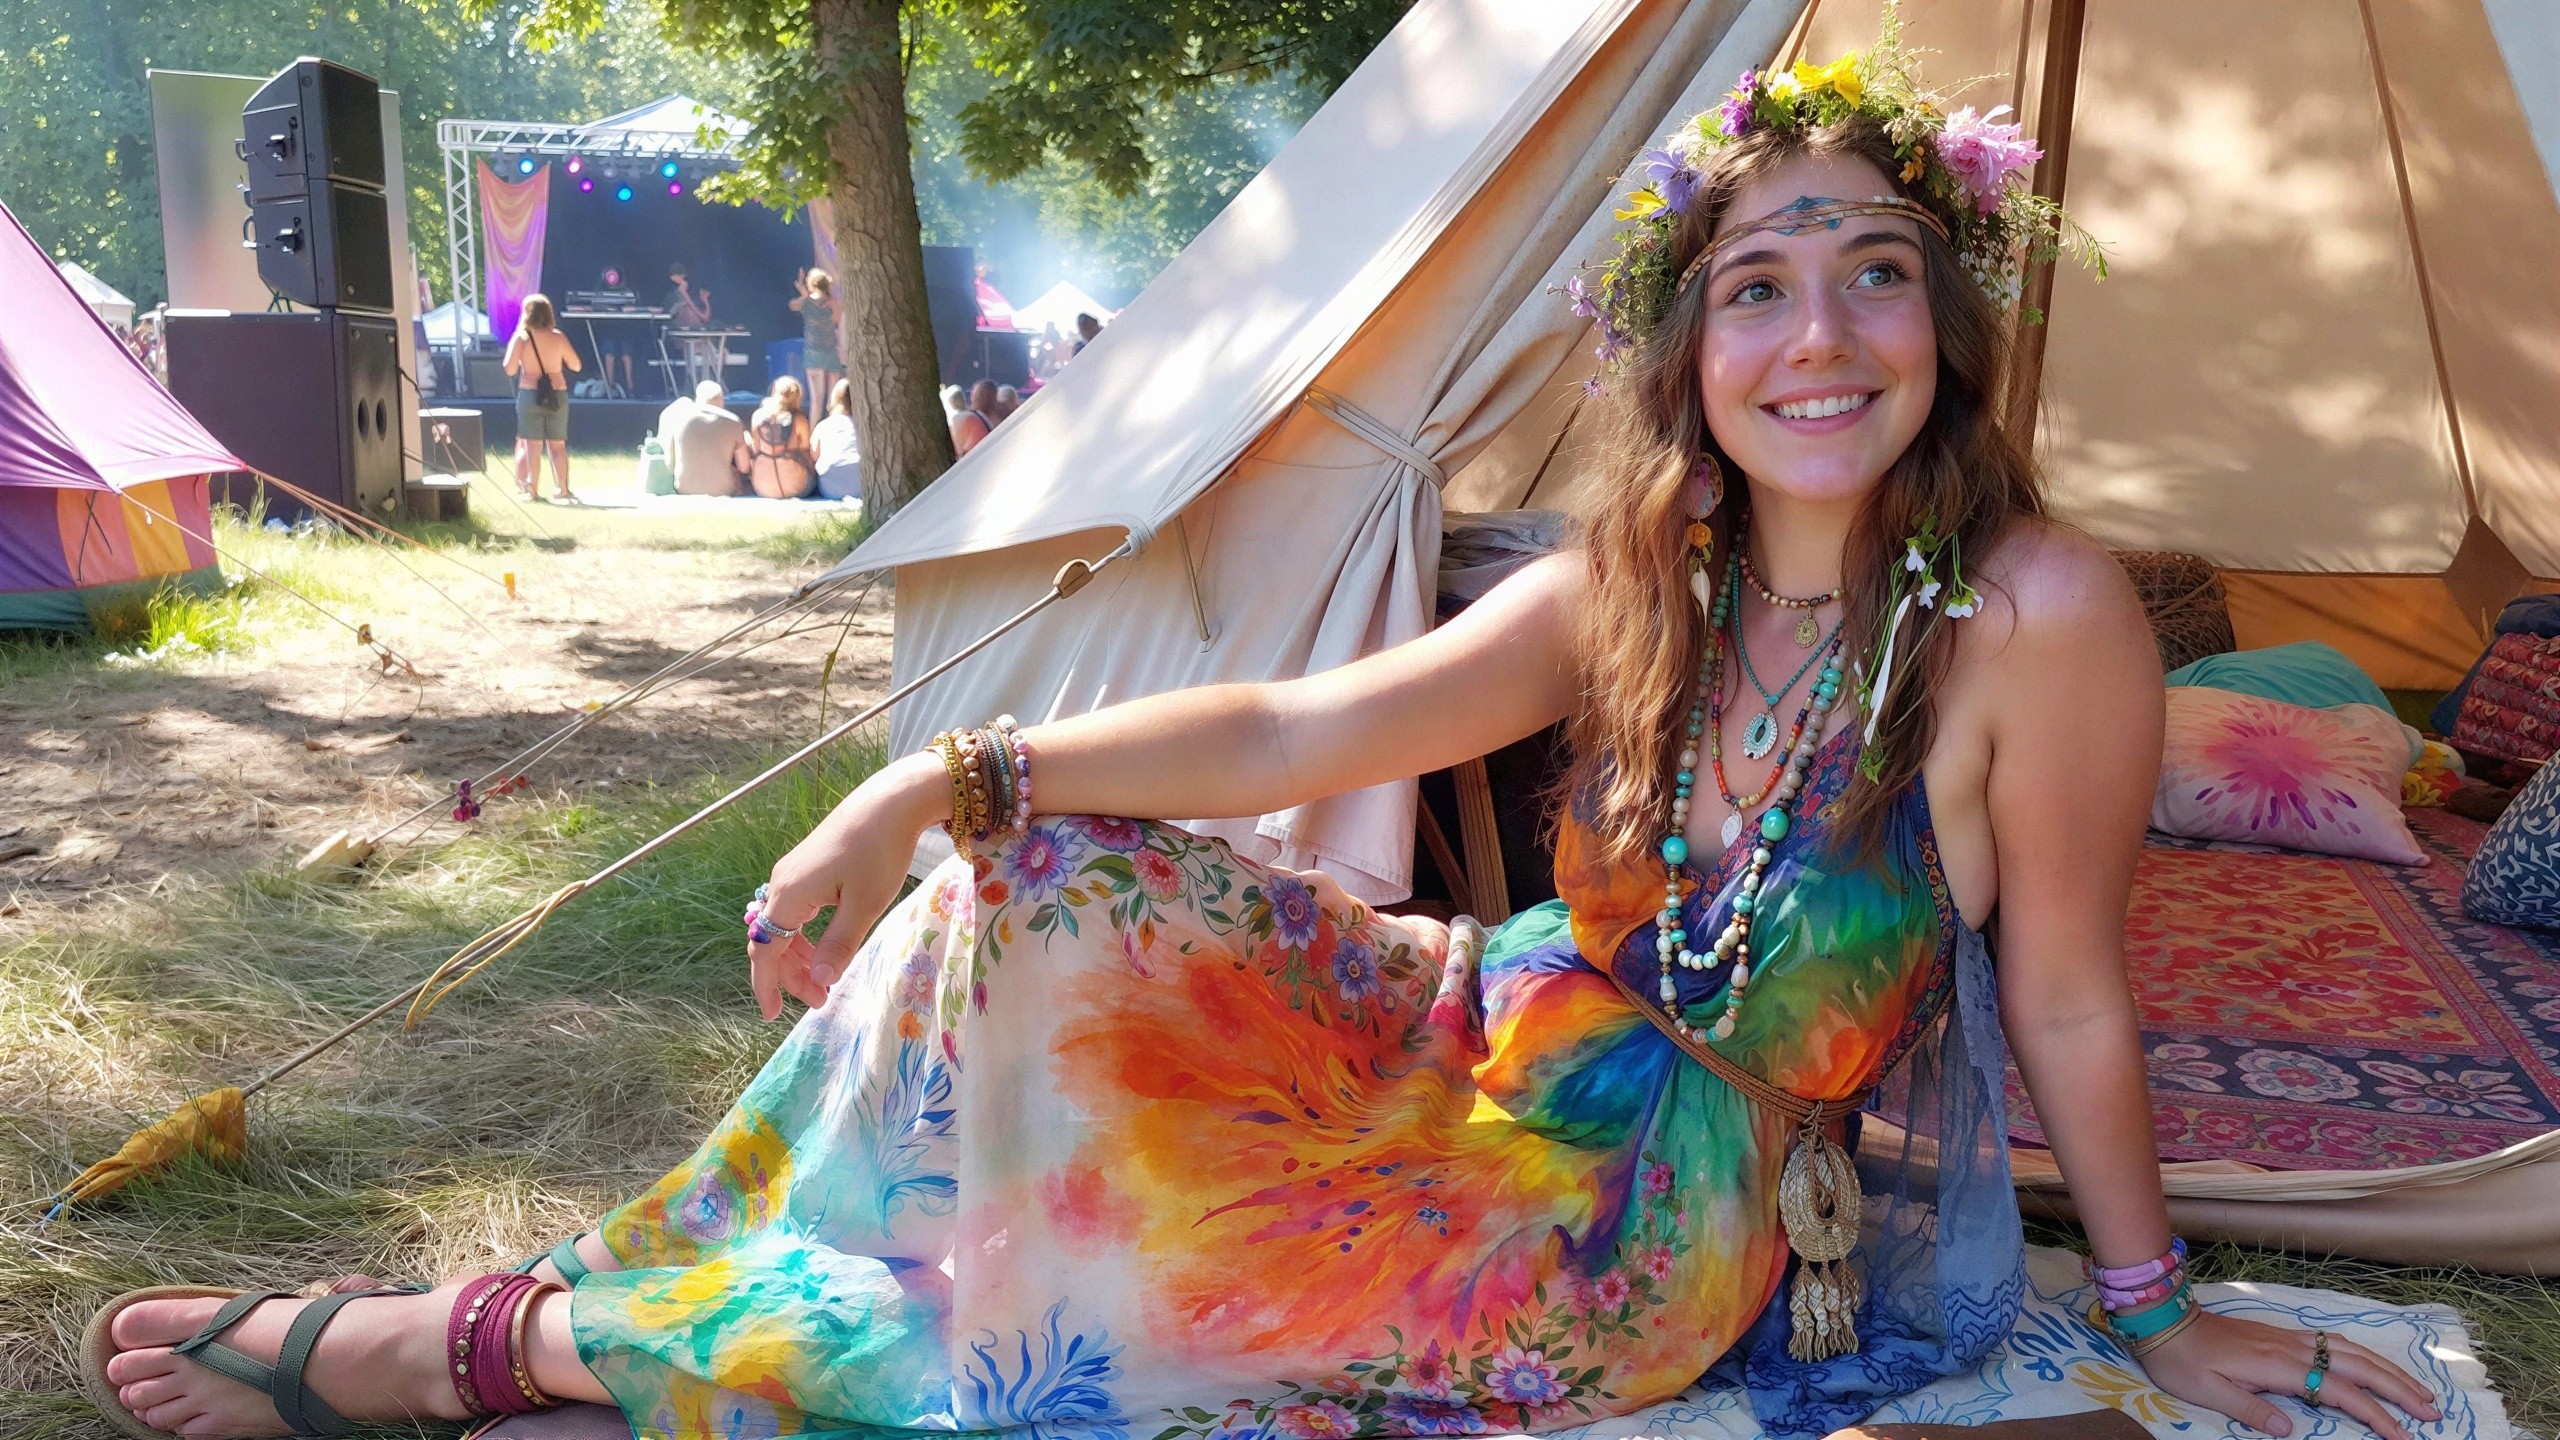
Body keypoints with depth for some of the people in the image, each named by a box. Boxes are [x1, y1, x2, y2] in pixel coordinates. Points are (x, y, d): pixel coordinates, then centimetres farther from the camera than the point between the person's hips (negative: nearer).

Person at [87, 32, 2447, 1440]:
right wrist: (949, 781, -20)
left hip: (1678, 1228, -5)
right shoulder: (1634, 592, -5)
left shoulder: (2034, 618, -21)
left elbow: (2070, 1004, -12)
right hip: (1518, 1063, 5)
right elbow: (1302, 729, -10)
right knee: (1047, 897, -11)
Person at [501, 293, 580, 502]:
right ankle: (563, 489, 5)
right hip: (557, 394, 1)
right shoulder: (558, 337, -2)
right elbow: (576, 366, 4)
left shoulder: (521, 337, -6)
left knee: (532, 445, 3)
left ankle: (532, 490, 3)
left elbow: (510, 369, -7)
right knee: (558, 445, 8)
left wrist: (512, 346, 9)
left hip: (530, 394, -1)